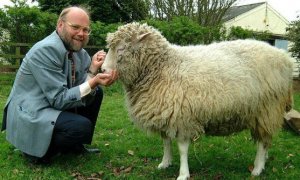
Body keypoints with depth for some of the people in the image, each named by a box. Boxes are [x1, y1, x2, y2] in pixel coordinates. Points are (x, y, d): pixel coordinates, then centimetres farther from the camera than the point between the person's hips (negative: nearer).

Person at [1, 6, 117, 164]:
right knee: (82, 126, -27)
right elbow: (59, 99, -23)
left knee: (96, 92, 5)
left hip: (54, 106, 9)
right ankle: (36, 150, -3)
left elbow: (86, 96, 1)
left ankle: (75, 144, 14)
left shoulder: (80, 52, 2)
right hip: (30, 115, -9)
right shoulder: (46, 50, -22)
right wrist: (93, 82, -32)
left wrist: (93, 69, -13)